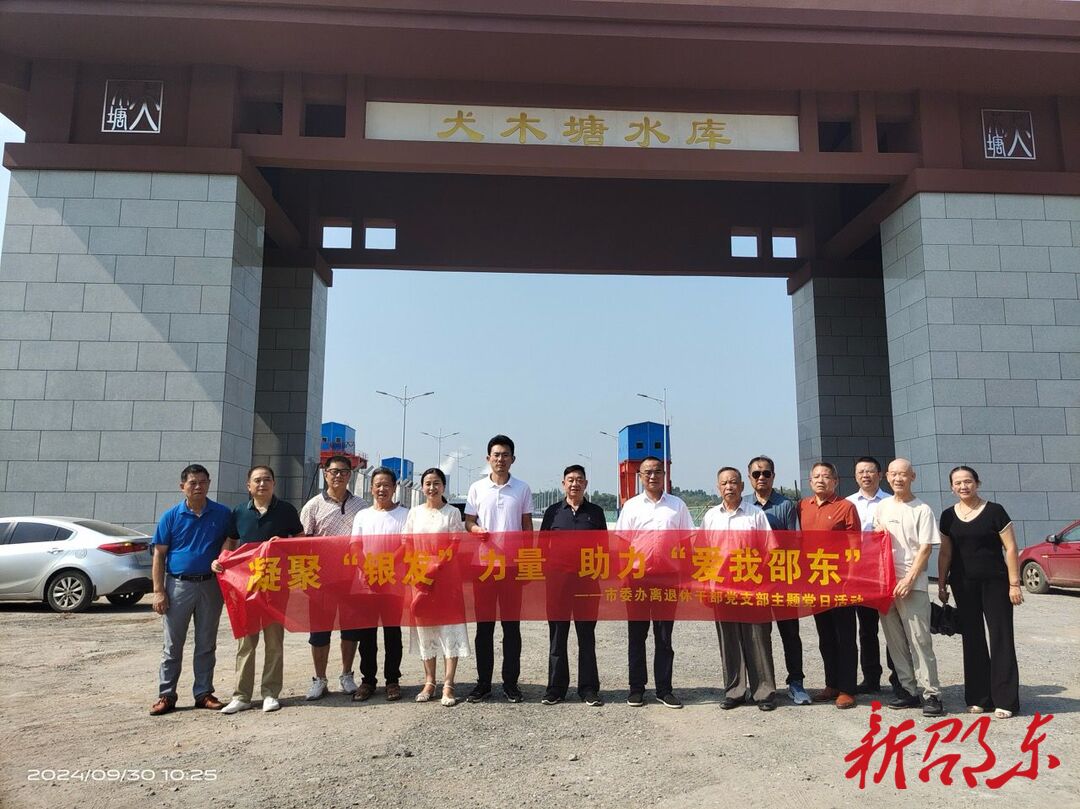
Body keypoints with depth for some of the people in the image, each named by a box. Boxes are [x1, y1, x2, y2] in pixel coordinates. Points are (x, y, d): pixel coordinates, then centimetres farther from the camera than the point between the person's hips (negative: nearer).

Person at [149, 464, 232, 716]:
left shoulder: (222, 514, 1)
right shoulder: (171, 516, -1)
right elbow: (159, 556, 0)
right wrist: (158, 591, -6)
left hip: (210, 586, 1)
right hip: (178, 584, -1)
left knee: (206, 645, 10)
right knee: (172, 645, 7)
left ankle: (204, 693, 20)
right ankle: (166, 695, 16)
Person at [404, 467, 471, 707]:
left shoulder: (452, 512, 2)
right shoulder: (415, 512, 11)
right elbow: (406, 543, 11)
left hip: (447, 575, -3)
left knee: (449, 627, -5)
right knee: (424, 627, 7)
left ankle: (448, 685, 0)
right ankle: (429, 682, 18)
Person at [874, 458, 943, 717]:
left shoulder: (922, 510, -2)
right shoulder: (882, 506, 13)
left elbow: (925, 549, -7)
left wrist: (909, 579, -14)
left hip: (912, 584, -5)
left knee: (920, 640, -7)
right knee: (895, 641, 8)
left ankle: (931, 694, 0)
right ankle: (908, 690, 17)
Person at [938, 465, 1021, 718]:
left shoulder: (994, 511, -5)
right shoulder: (948, 516, 6)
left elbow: (1010, 548, -6)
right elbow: (945, 553, 10)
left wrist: (1014, 583, -10)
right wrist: (942, 584, 8)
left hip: (994, 583, -4)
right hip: (963, 584, 4)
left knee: (1001, 638, -2)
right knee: (972, 639, 8)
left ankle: (1005, 700, 4)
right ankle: (978, 698, 16)